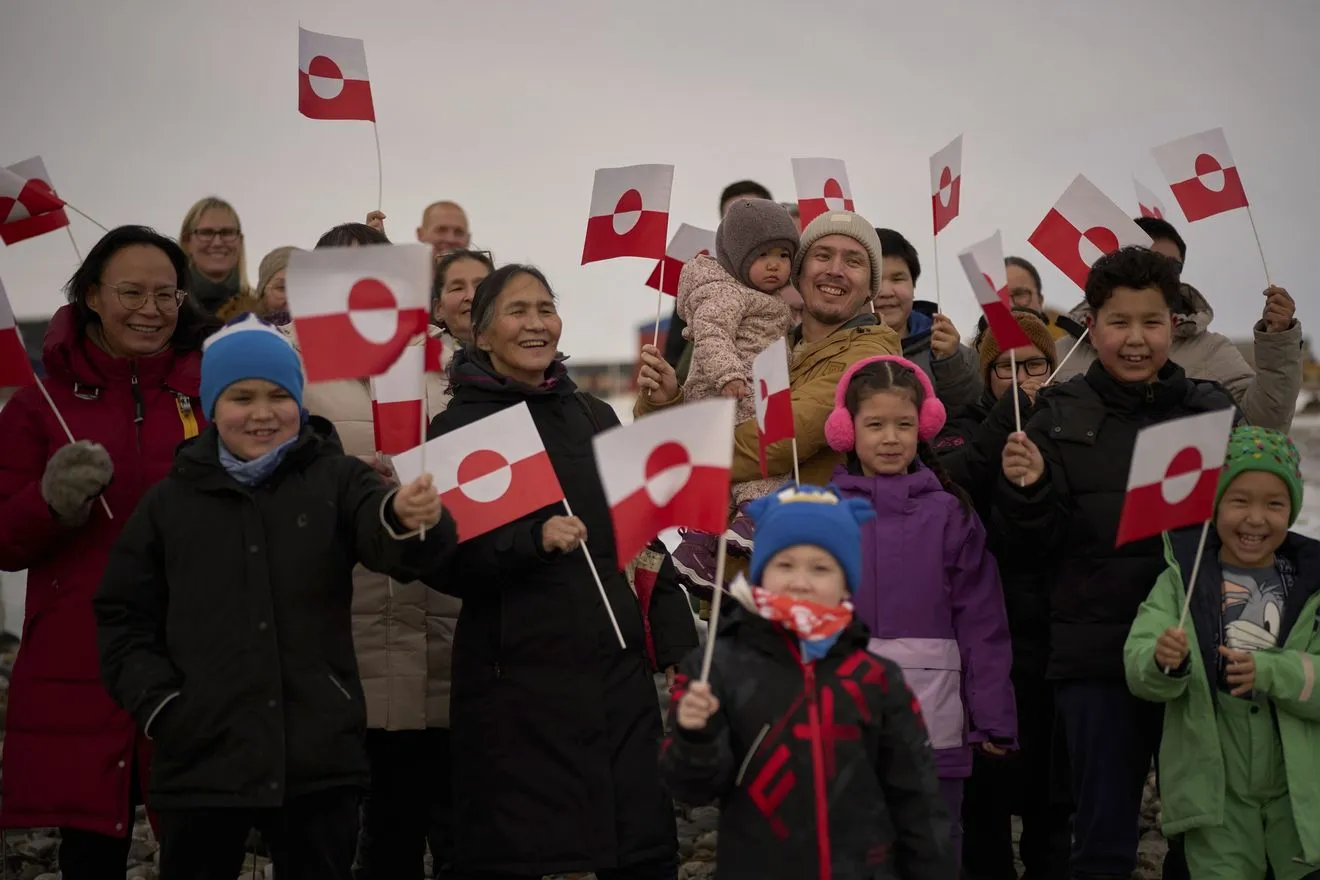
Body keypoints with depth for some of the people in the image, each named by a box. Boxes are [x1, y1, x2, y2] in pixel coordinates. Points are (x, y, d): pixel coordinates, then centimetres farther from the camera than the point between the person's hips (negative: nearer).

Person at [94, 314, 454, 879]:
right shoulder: (170, 500, 8)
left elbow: (387, 541, -16)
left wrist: (411, 520, -40)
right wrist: (157, 700, -4)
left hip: (318, 758, -1)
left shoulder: (337, 480, 3)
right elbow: (122, 617, 11)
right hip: (200, 758, 1)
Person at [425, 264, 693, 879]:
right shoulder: (459, 426, -2)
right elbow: (447, 563, -9)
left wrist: (679, 640, 14)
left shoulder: (594, 416, 14)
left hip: (619, 666, 5)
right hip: (519, 674, -5)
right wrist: (534, 540, -21)